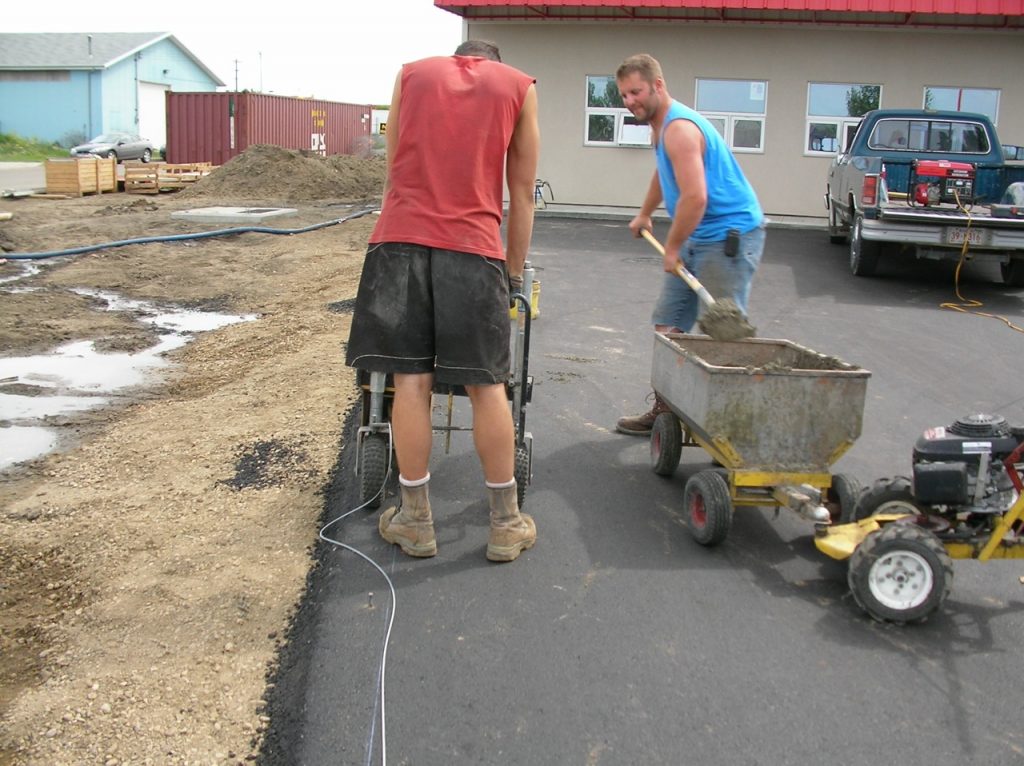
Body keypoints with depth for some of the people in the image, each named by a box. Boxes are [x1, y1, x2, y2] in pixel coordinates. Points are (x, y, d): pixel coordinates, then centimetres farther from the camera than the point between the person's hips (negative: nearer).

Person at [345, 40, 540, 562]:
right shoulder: (519, 87, 15)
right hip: (473, 248, -1)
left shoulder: (411, 74, 20)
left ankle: (415, 520, 13)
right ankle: (505, 524, 15)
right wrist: (514, 272, 21)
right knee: (486, 386, 5)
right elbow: (521, 195, 14)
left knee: (411, 381, 5)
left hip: (400, 240, 1)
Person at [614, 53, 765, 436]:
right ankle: (664, 410, 20)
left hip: (730, 236, -11)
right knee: (667, 326, 11)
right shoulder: (661, 126, 15)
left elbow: (694, 197, -26)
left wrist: (671, 249, -15)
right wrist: (644, 215, 48)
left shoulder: (679, 128, -18)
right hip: (696, 239, 11)